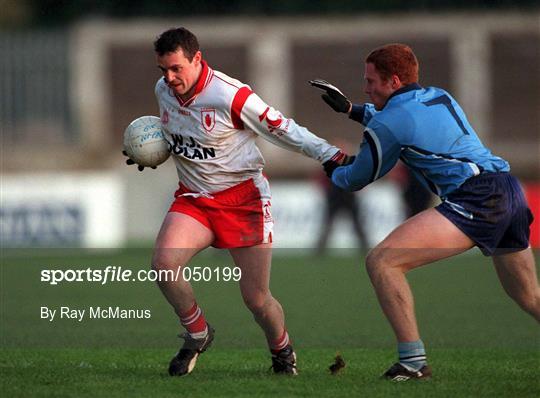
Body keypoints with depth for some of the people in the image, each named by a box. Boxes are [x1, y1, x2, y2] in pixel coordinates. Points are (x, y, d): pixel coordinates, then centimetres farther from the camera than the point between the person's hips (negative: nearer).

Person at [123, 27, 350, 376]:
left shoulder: (231, 96, -22)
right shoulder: (163, 90, -1)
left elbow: (281, 128, -14)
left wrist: (330, 154, -17)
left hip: (243, 198, -5)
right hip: (193, 198, 5)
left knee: (256, 298, -3)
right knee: (163, 263, -22)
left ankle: (283, 351, 30)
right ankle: (197, 335, 3)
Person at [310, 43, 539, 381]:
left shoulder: (388, 122, -1)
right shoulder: (440, 97, 21)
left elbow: (357, 179, 13)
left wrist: (333, 172, 35)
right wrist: (350, 109, 43)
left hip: (474, 198, -9)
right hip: (511, 191, 9)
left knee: (382, 261, -11)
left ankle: (413, 362, -16)